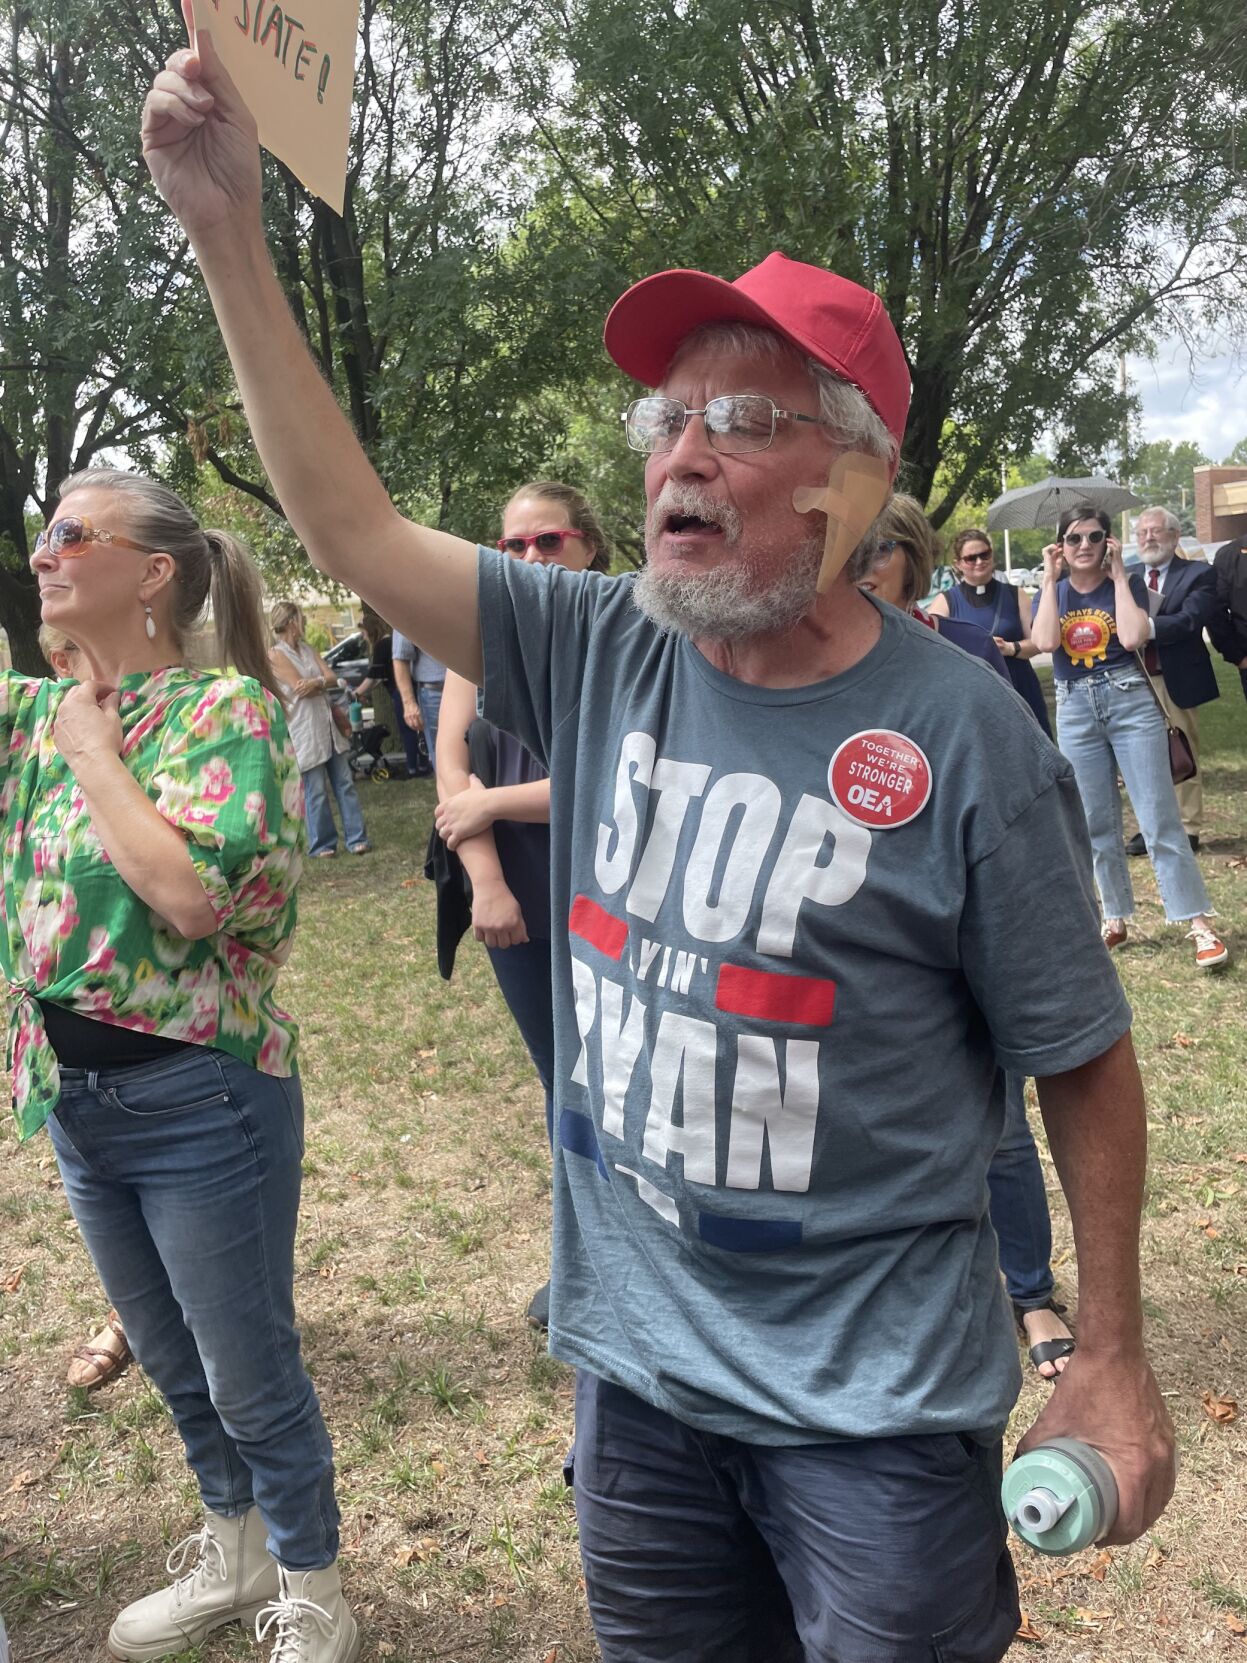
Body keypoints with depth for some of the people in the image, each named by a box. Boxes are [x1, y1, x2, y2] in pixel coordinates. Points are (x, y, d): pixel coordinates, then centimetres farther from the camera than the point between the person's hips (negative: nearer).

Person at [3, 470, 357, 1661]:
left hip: (199, 1098, -7)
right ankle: (233, 1558, 45)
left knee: (251, 1380, 8)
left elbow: (194, 891, -28)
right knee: (172, 1366, 23)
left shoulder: (225, 707, -14)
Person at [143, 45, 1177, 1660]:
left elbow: (1085, 1067, -8)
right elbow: (353, 527, -5)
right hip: (636, 1364, 4)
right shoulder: (595, 656, -5)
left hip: (878, 1403, -4)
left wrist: (1113, 1364, -4)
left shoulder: (958, 736, -17)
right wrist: (228, 233, -9)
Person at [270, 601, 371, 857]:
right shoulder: (276, 655, -7)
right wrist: (324, 684, 2)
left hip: (329, 724, 7)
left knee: (345, 785, 5)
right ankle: (322, 845, 9)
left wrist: (316, 683, -17)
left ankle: (356, 838, 9)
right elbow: (300, 688, -13)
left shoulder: (308, 649, 14)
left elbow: (332, 678, 3)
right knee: (316, 792, -2)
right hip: (305, 730, -7)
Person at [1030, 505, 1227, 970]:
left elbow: (1133, 637, -18)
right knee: (1097, 824, 10)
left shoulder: (1127, 583, 1)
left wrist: (1118, 573, -10)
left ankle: (1200, 924, -5)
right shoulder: (1051, 593, 7)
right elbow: (1045, 641, -13)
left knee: (1160, 818, -6)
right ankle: (1115, 919, 22)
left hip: (1130, 702, -3)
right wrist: (1050, 579, -8)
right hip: (1075, 712, 3)